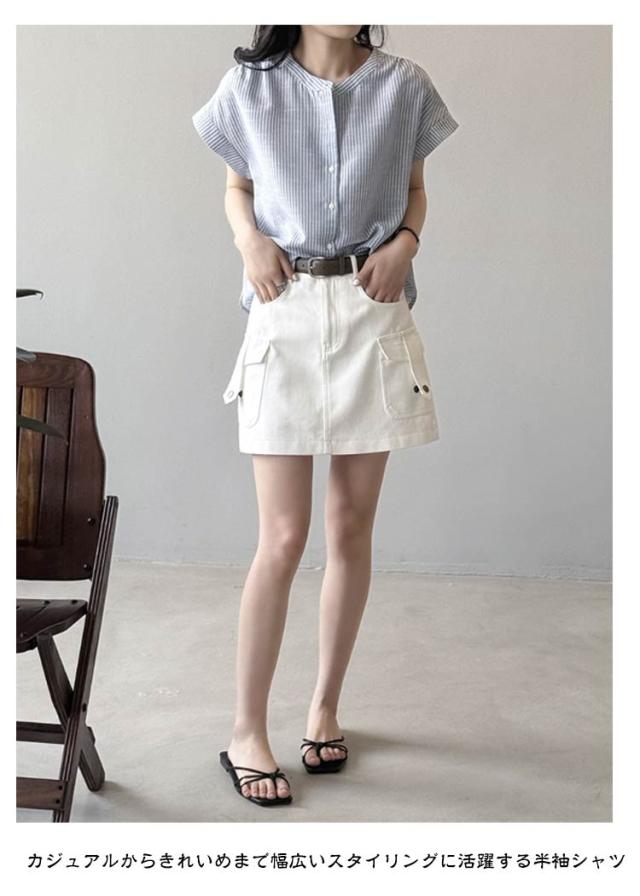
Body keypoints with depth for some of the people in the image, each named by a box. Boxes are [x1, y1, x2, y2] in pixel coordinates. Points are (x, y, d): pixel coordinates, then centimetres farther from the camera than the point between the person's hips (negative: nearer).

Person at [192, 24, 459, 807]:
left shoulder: (402, 86, 4)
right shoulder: (251, 86, 2)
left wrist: (406, 240, -4)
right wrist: (248, 237, -6)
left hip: (375, 316, 2)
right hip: (286, 317, -2)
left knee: (351, 530, 8)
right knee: (283, 538, -5)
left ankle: (324, 708, 25)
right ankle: (247, 733, 9)